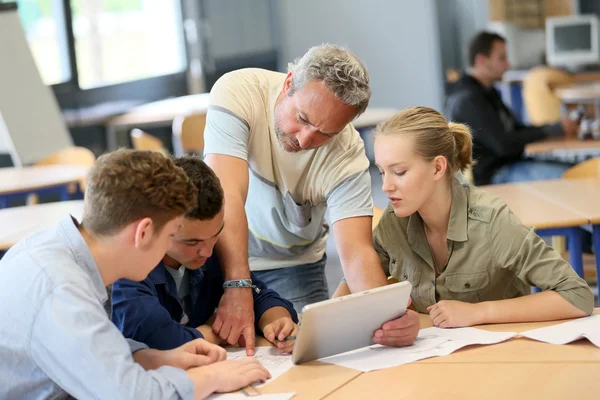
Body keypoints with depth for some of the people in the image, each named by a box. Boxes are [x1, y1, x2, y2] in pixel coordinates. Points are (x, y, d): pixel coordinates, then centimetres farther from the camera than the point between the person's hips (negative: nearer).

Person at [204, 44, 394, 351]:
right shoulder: (238, 92, -27)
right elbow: (227, 196, -38)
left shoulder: (347, 154, -22)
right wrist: (237, 289, -49)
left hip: (294, 266, 1)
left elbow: (356, 252, -30)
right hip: (220, 255, -1)